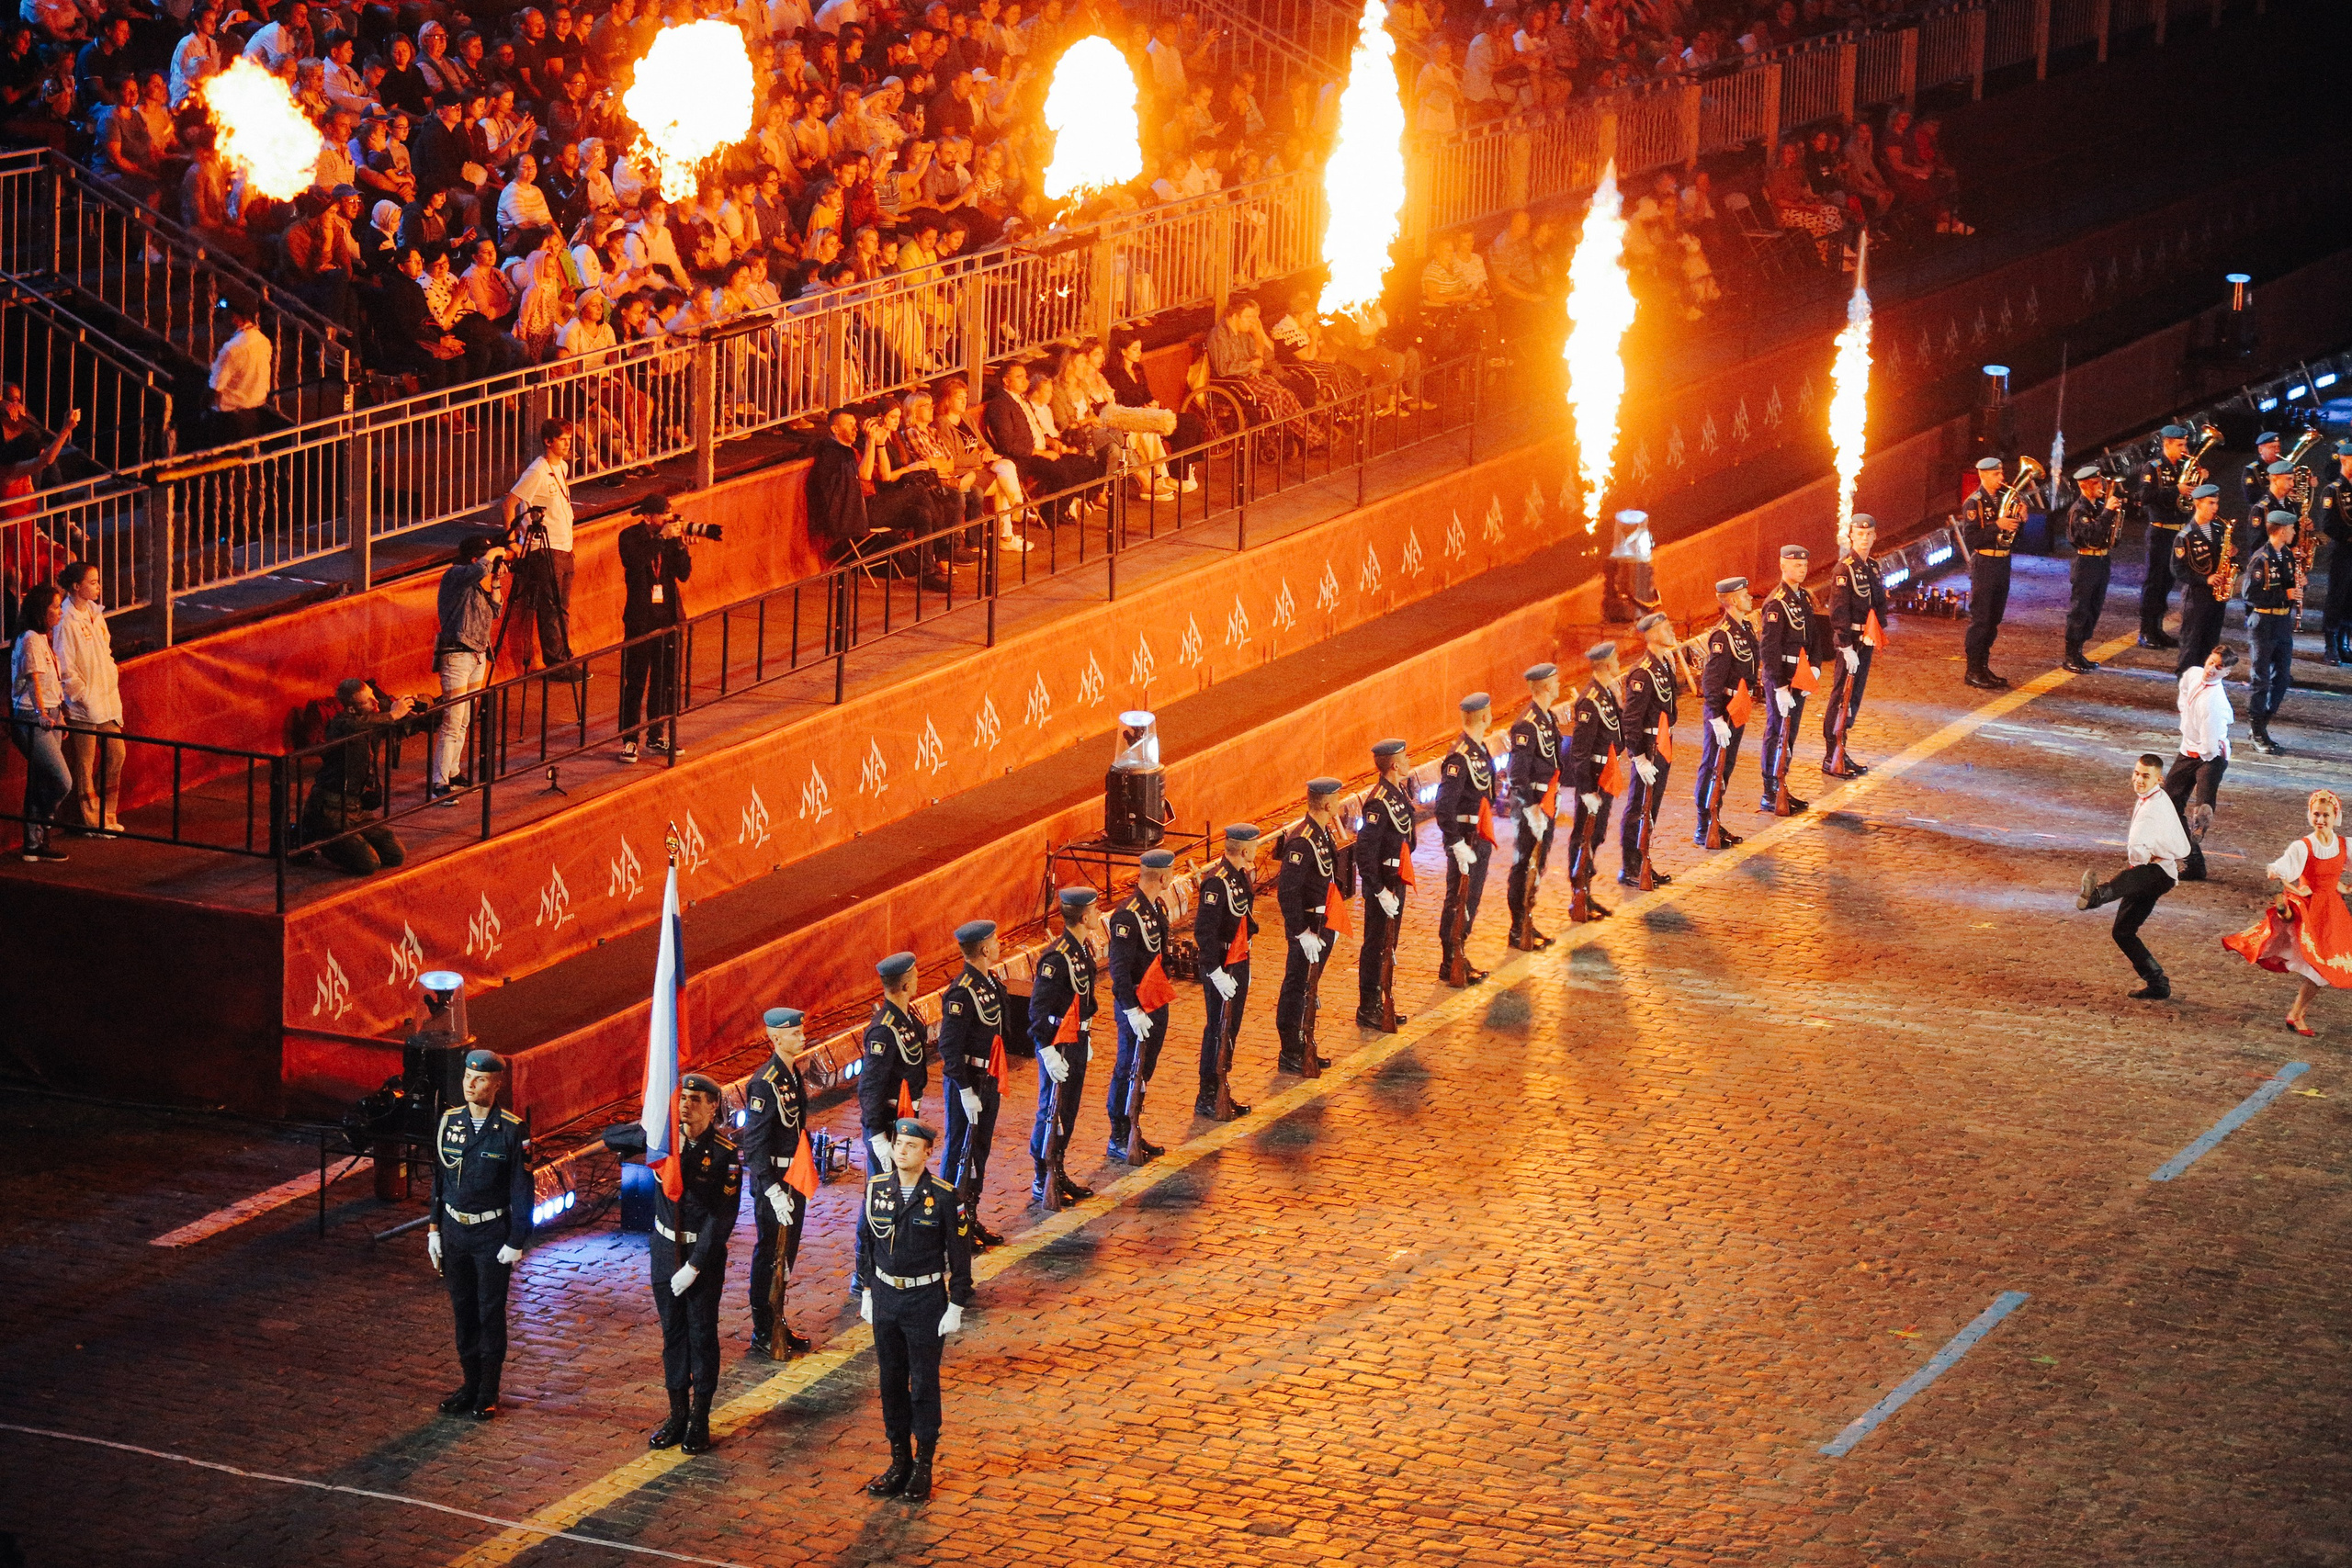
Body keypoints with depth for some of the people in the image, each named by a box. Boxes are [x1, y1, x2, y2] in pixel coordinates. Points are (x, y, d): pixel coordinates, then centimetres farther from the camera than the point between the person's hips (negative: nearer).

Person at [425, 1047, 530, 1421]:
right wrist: (433, 1228, 8)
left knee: (491, 1313, 3)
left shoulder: (513, 1131, -11)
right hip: (454, 1230, 4)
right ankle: (470, 1385, 24)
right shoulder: (449, 1122, 2)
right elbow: (438, 1179, 10)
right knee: (463, 1310, 12)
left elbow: (521, 1190, -7)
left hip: (492, 1234, -4)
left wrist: (515, 1242, -10)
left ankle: (488, 1393, 13)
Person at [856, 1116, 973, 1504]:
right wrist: (866, 1292, 10)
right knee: (891, 1381, 11)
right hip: (885, 1296, 4)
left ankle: (923, 1465, 15)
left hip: (926, 1299, -3)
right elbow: (865, 1243, 10)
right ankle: (899, 1460, 22)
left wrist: (956, 1307, -7)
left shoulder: (944, 1196, -11)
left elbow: (960, 1254, -5)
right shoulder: (876, 1188, -1)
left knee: (924, 1383, 4)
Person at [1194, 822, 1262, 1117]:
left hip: (1238, 963, 9)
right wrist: (1216, 972, -26)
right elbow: (1204, 932, -25)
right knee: (1218, 1030, -2)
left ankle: (1221, 1092, 25)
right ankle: (1207, 1099, 7)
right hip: (1221, 966, -9)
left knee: (1230, 1029, 15)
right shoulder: (1217, 882, -23)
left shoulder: (1240, 874, 7)